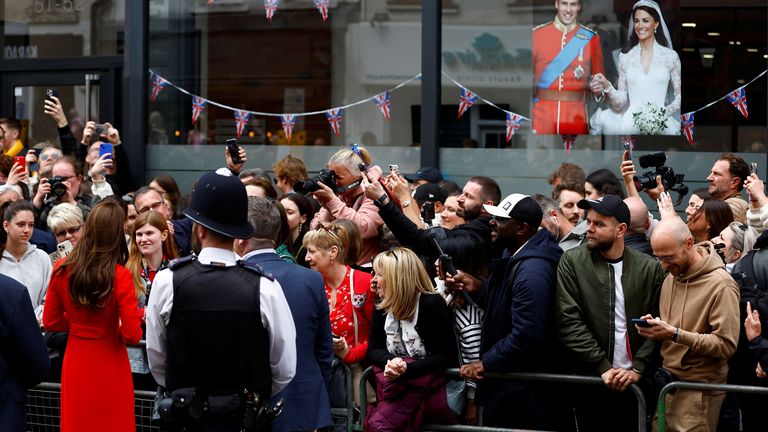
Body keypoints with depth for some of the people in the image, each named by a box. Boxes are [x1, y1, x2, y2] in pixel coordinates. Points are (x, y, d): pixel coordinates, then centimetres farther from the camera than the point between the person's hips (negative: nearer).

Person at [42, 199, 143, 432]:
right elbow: (132, 335, -18)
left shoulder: (62, 270, -9)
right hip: (110, 366, -3)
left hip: (75, 363, 3)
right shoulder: (119, 276, -20)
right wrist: (140, 315, 2)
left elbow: (50, 322, 3)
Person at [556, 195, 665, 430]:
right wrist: (603, 367, -12)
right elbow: (569, 321, -7)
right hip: (590, 382, -1)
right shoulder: (572, 262, 0)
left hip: (637, 383, 1)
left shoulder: (650, 268, 3)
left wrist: (638, 369, -9)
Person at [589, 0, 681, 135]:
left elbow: (679, 96, 9)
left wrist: (664, 112, -10)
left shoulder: (670, 56, 6)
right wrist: (607, 87, -14)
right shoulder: (625, 57, 10)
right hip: (630, 118, 2)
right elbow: (620, 103, 6)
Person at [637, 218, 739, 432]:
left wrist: (675, 334, -25)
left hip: (699, 391, -7)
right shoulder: (671, 276, 9)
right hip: (667, 381, 7)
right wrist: (654, 325, -4)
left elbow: (726, 345, -19)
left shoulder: (721, 285, -15)